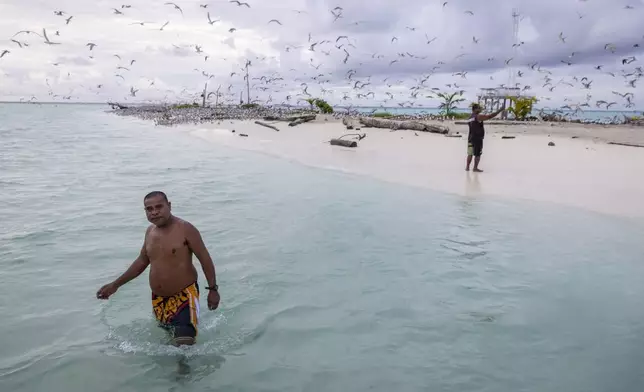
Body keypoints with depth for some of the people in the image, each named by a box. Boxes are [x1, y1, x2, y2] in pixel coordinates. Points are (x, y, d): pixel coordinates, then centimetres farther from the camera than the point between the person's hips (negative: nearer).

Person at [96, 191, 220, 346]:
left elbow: (205, 259, -11)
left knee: (184, 341, -21)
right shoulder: (150, 231, 7)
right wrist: (115, 284, 20)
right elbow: (142, 261, 20)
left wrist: (213, 289, -14)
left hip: (184, 295, -7)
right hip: (158, 299, 7)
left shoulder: (185, 229, -14)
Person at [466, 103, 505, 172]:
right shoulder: (478, 116, -11)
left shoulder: (470, 118, 13)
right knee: (477, 154, -1)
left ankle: (467, 167, 14)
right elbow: (490, 116, -15)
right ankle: (475, 168, 0)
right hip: (477, 138, -7)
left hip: (471, 138, 7)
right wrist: (500, 110, -12)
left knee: (470, 153, 12)